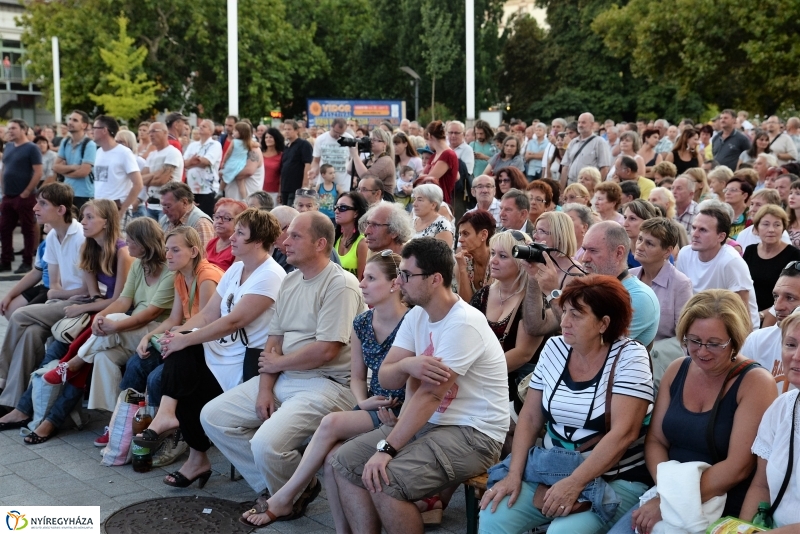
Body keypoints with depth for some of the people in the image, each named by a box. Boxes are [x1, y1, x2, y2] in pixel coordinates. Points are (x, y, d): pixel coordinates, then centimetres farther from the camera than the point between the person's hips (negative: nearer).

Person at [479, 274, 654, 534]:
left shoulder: (629, 357, -13)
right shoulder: (554, 349, 3)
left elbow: (623, 433, -21)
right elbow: (530, 417, 5)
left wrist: (574, 483, -25)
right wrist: (514, 473, -7)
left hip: (615, 481, -5)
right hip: (552, 470, 5)